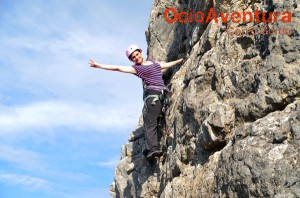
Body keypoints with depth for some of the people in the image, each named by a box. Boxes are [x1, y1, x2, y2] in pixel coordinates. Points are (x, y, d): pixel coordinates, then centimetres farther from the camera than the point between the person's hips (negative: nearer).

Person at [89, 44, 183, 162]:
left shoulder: (151, 62, 26)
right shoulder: (136, 68, 8)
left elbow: (165, 65, 39)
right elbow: (118, 68, 3)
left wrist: (180, 60, 45)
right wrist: (99, 65, -1)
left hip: (162, 94, 4)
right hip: (152, 94, -4)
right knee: (151, 123, -13)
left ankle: (149, 150, -16)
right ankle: (152, 148, -22)